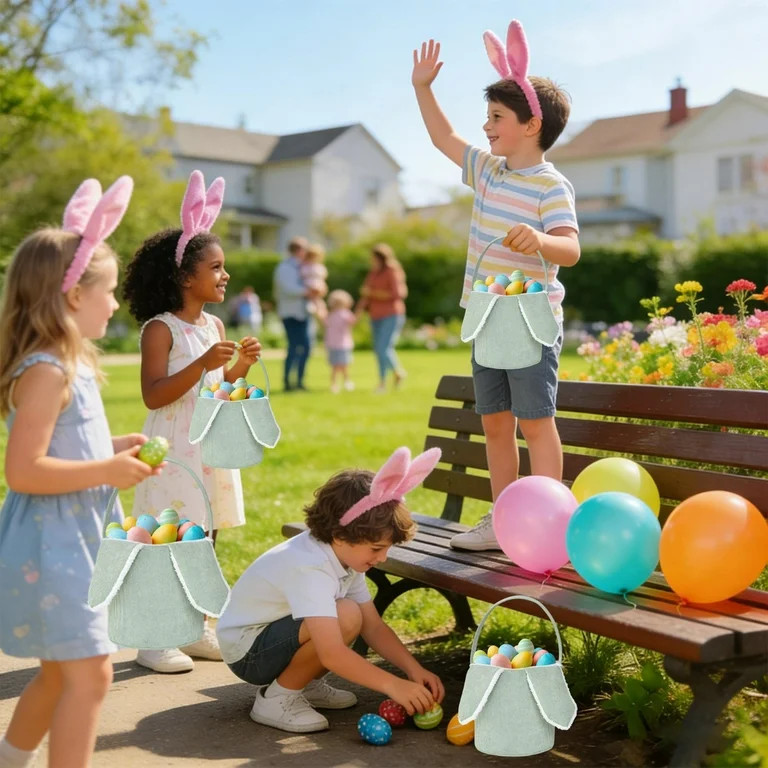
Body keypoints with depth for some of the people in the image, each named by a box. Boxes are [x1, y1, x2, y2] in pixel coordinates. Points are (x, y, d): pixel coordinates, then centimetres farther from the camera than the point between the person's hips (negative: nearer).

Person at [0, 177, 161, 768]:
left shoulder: (70, 365, 11)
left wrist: (115, 449, 10)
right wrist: (107, 471, -24)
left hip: (72, 539, 10)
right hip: (53, 545, -10)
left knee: (60, 672, 21)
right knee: (89, 673, -7)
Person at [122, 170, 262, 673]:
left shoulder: (214, 325, 10)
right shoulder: (160, 328, -12)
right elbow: (154, 395, -19)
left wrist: (242, 366, -1)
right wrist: (204, 363, -26)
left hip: (211, 447, 7)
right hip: (174, 450, -7)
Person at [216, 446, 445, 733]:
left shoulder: (345, 555, -4)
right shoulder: (309, 567, -32)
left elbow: (374, 627, -2)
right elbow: (332, 654, -39)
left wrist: (414, 669, -13)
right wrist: (393, 685, -37)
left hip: (275, 637, 10)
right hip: (248, 652, -10)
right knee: (346, 618, -29)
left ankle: (306, 684, 11)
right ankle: (276, 698, -12)